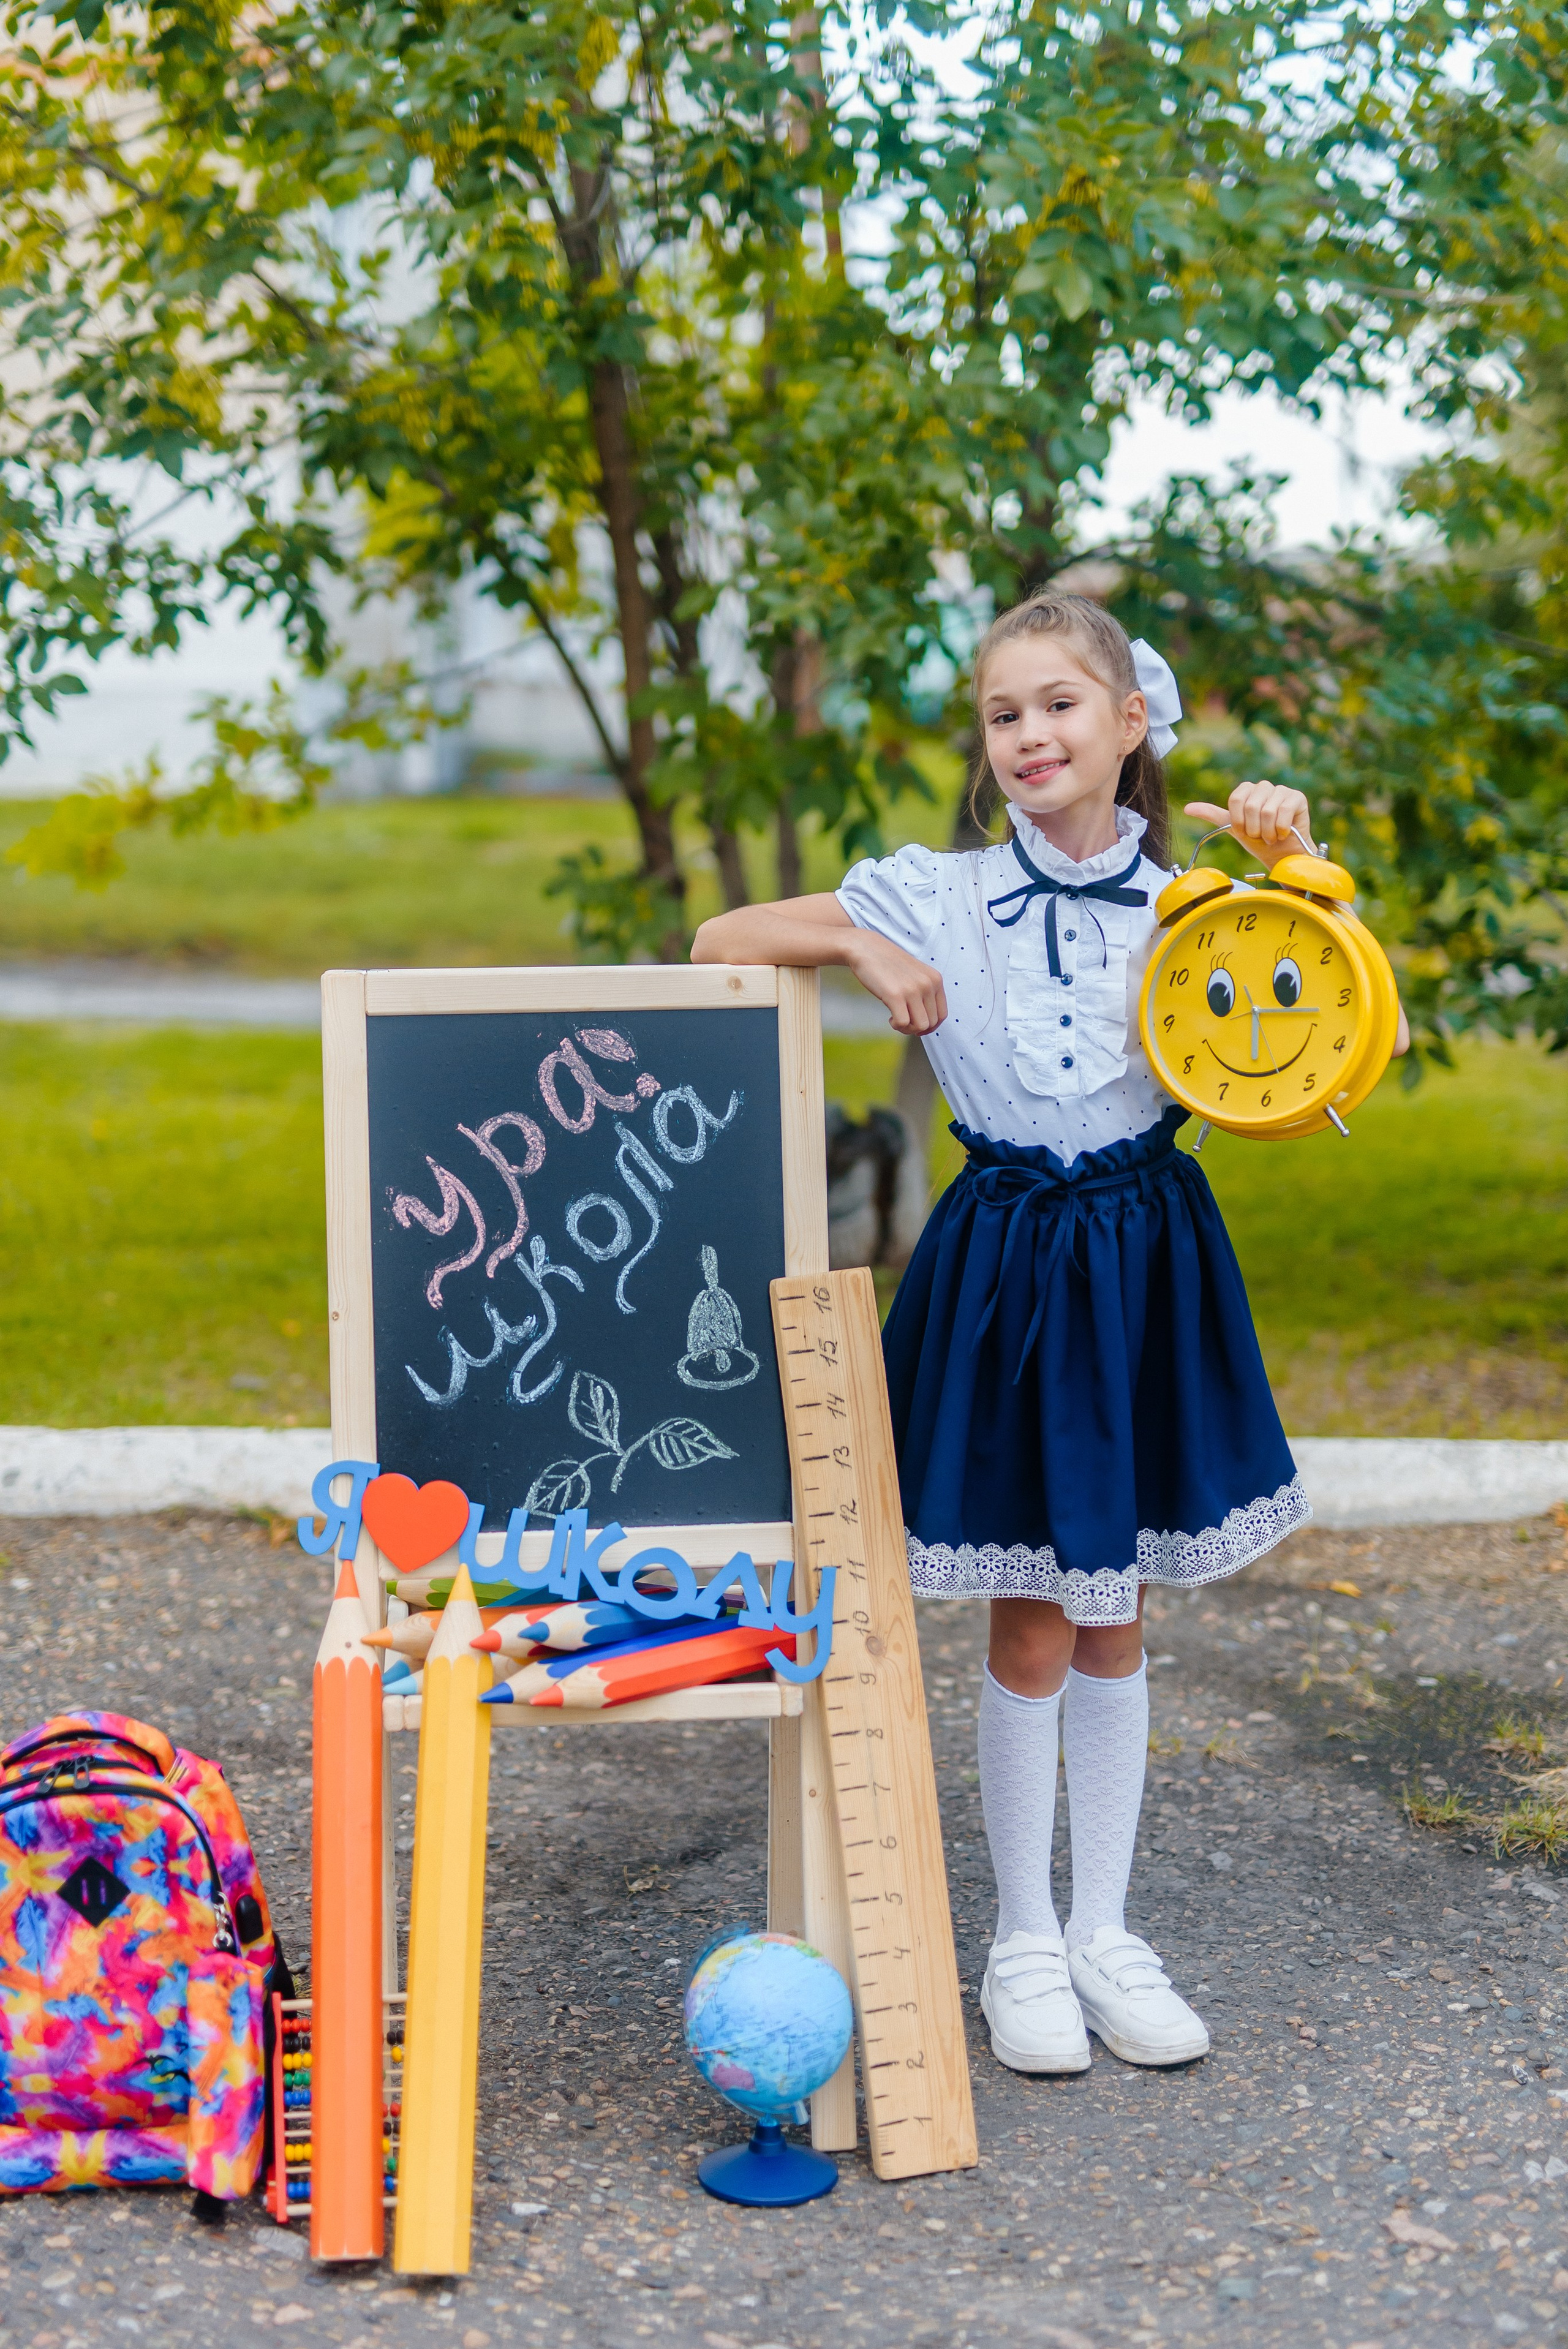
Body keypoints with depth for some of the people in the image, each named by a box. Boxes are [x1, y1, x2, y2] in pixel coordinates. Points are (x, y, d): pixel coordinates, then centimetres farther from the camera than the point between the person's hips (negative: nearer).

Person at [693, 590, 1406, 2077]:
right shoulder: (936, 898, -3)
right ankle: (1024, 1942, 20)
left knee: (1114, 1619, 12)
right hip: (1007, 1268, -2)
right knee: (1032, 1625, 4)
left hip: (1144, 1265, 2)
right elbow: (717, 943, 0)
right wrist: (858, 946, -14)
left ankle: (1104, 1934, 26)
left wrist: (1296, 874, -9)